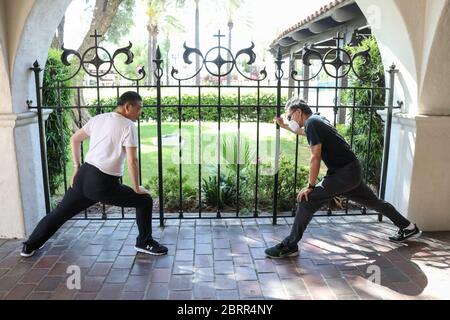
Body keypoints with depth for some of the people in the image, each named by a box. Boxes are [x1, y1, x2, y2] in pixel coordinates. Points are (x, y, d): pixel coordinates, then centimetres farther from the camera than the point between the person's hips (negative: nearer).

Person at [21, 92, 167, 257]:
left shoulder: (98, 118, 12)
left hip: (83, 176, 7)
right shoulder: (128, 126, -9)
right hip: (103, 184, -7)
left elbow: (74, 139, 21)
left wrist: (77, 167, 24)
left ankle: (29, 246, 37)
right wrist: (137, 189, -4)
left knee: (60, 212, 25)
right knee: (145, 201, 7)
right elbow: (132, 161, -15)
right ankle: (145, 243, 16)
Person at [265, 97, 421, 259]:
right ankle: (409, 228, 42)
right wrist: (284, 126, 34)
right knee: (374, 202, 25)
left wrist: (310, 186, -15)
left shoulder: (311, 122, -15)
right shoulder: (316, 120, 12)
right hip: (353, 172, 10)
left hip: (345, 173, -10)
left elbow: (315, 157, -20)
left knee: (307, 201, -13)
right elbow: (303, 131, 38)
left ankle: (289, 246, -9)